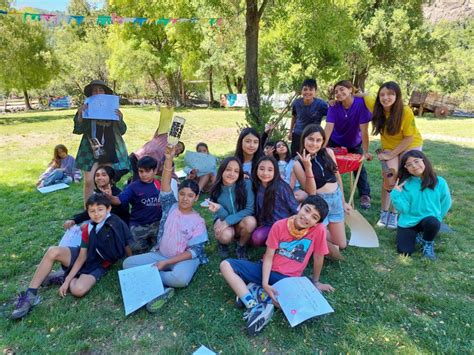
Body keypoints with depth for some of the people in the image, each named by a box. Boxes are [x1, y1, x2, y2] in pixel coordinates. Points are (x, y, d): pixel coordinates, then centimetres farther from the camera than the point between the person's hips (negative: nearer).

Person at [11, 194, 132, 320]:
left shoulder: (117, 225, -19)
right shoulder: (88, 229, -5)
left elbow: (128, 249, -11)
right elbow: (82, 256, -6)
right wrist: (68, 280, -11)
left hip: (98, 266, -4)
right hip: (84, 257, 4)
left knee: (78, 290, -34)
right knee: (53, 251, -23)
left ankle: (63, 277, 0)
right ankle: (30, 295, -12)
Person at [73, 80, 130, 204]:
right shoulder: (86, 109, 2)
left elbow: (122, 131, 5)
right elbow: (78, 130, -1)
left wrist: (120, 119, -14)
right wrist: (79, 115, -16)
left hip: (110, 150, 1)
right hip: (91, 150, -1)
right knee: (89, 181, -6)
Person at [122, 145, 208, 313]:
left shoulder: (198, 222, -10)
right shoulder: (171, 207, -2)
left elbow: (194, 251, -14)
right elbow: (165, 185, -19)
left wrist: (165, 262, -20)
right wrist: (169, 159, -35)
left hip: (185, 259, -3)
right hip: (160, 254, 4)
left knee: (181, 278, -37)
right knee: (128, 263, -13)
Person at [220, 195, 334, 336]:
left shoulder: (318, 229, -16)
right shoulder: (279, 226, -12)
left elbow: (318, 257, -2)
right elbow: (268, 257, -10)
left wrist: (315, 281, 9)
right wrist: (265, 283, -22)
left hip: (288, 278, -1)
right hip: (266, 269, 2)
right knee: (226, 265, -17)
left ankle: (259, 293, -15)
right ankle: (254, 306, -27)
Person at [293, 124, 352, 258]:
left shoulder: (328, 152, -2)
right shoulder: (298, 164, -13)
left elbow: (337, 177, 10)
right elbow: (311, 192, -16)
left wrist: (343, 201, 15)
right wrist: (308, 167, -27)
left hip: (336, 198, 5)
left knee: (341, 244, 12)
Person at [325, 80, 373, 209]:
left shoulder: (361, 103, -28)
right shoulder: (334, 107, -21)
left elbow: (364, 130, -28)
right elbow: (328, 128, -30)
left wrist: (366, 152, -27)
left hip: (355, 143, -1)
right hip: (335, 142, 1)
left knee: (359, 167, 5)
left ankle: (365, 196, 18)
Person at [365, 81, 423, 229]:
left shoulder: (406, 112, -30)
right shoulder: (375, 107, -22)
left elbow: (409, 138, -20)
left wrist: (391, 155, -20)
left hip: (411, 145, -2)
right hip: (389, 146, 2)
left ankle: (394, 213, 4)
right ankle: (384, 212, 1)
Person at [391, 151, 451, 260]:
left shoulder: (439, 182, -9)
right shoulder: (405, 184, -12)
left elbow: (445, 204, 5)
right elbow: (403, 209, -15)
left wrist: (436, 217, 2)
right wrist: (396, 193, -26)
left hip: (429, 219, 0)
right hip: (408, 221, 0)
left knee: (433, 223, -35)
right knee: (404, 251, -12)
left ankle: (428, 243, 1)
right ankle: (417, 235, 23)